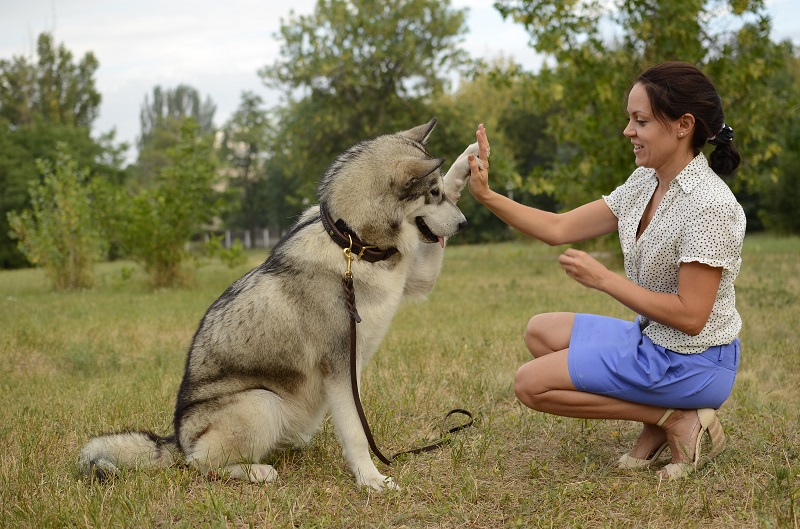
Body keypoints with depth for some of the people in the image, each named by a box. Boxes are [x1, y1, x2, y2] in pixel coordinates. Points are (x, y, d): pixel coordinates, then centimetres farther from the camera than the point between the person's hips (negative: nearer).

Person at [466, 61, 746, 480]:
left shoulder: (709, 205, -25)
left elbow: (690, 316, -26)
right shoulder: (646, 182, 1)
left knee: (531, 383, -8)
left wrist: (603, 279, -22)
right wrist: (486, 196, -10)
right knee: (540, 331, 15)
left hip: (693, 363, -9)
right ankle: (658, 422, 5)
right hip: (652, 338, 9)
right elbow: (559, 228, 1)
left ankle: (677, 420, -5)